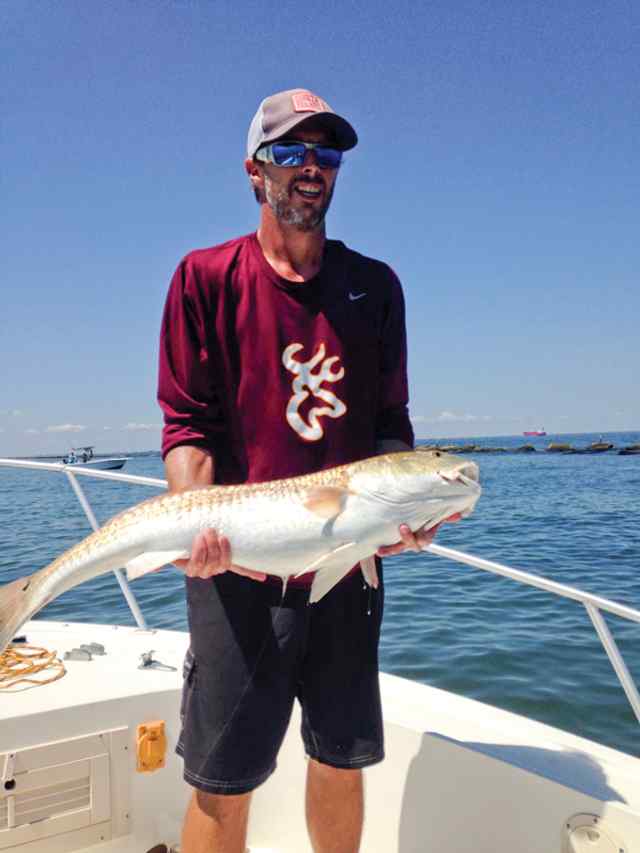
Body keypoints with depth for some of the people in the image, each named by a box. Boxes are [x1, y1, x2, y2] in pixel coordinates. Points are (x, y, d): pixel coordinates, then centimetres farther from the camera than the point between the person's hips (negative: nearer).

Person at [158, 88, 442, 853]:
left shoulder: (373, 284, 9)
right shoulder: (208, 276, 0)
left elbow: (388, 420, 9)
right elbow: (187, 424, -4)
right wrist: (202, 528, -20)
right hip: (239, 569, -3)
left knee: (342, 763, 18)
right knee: (223, 784, 9)